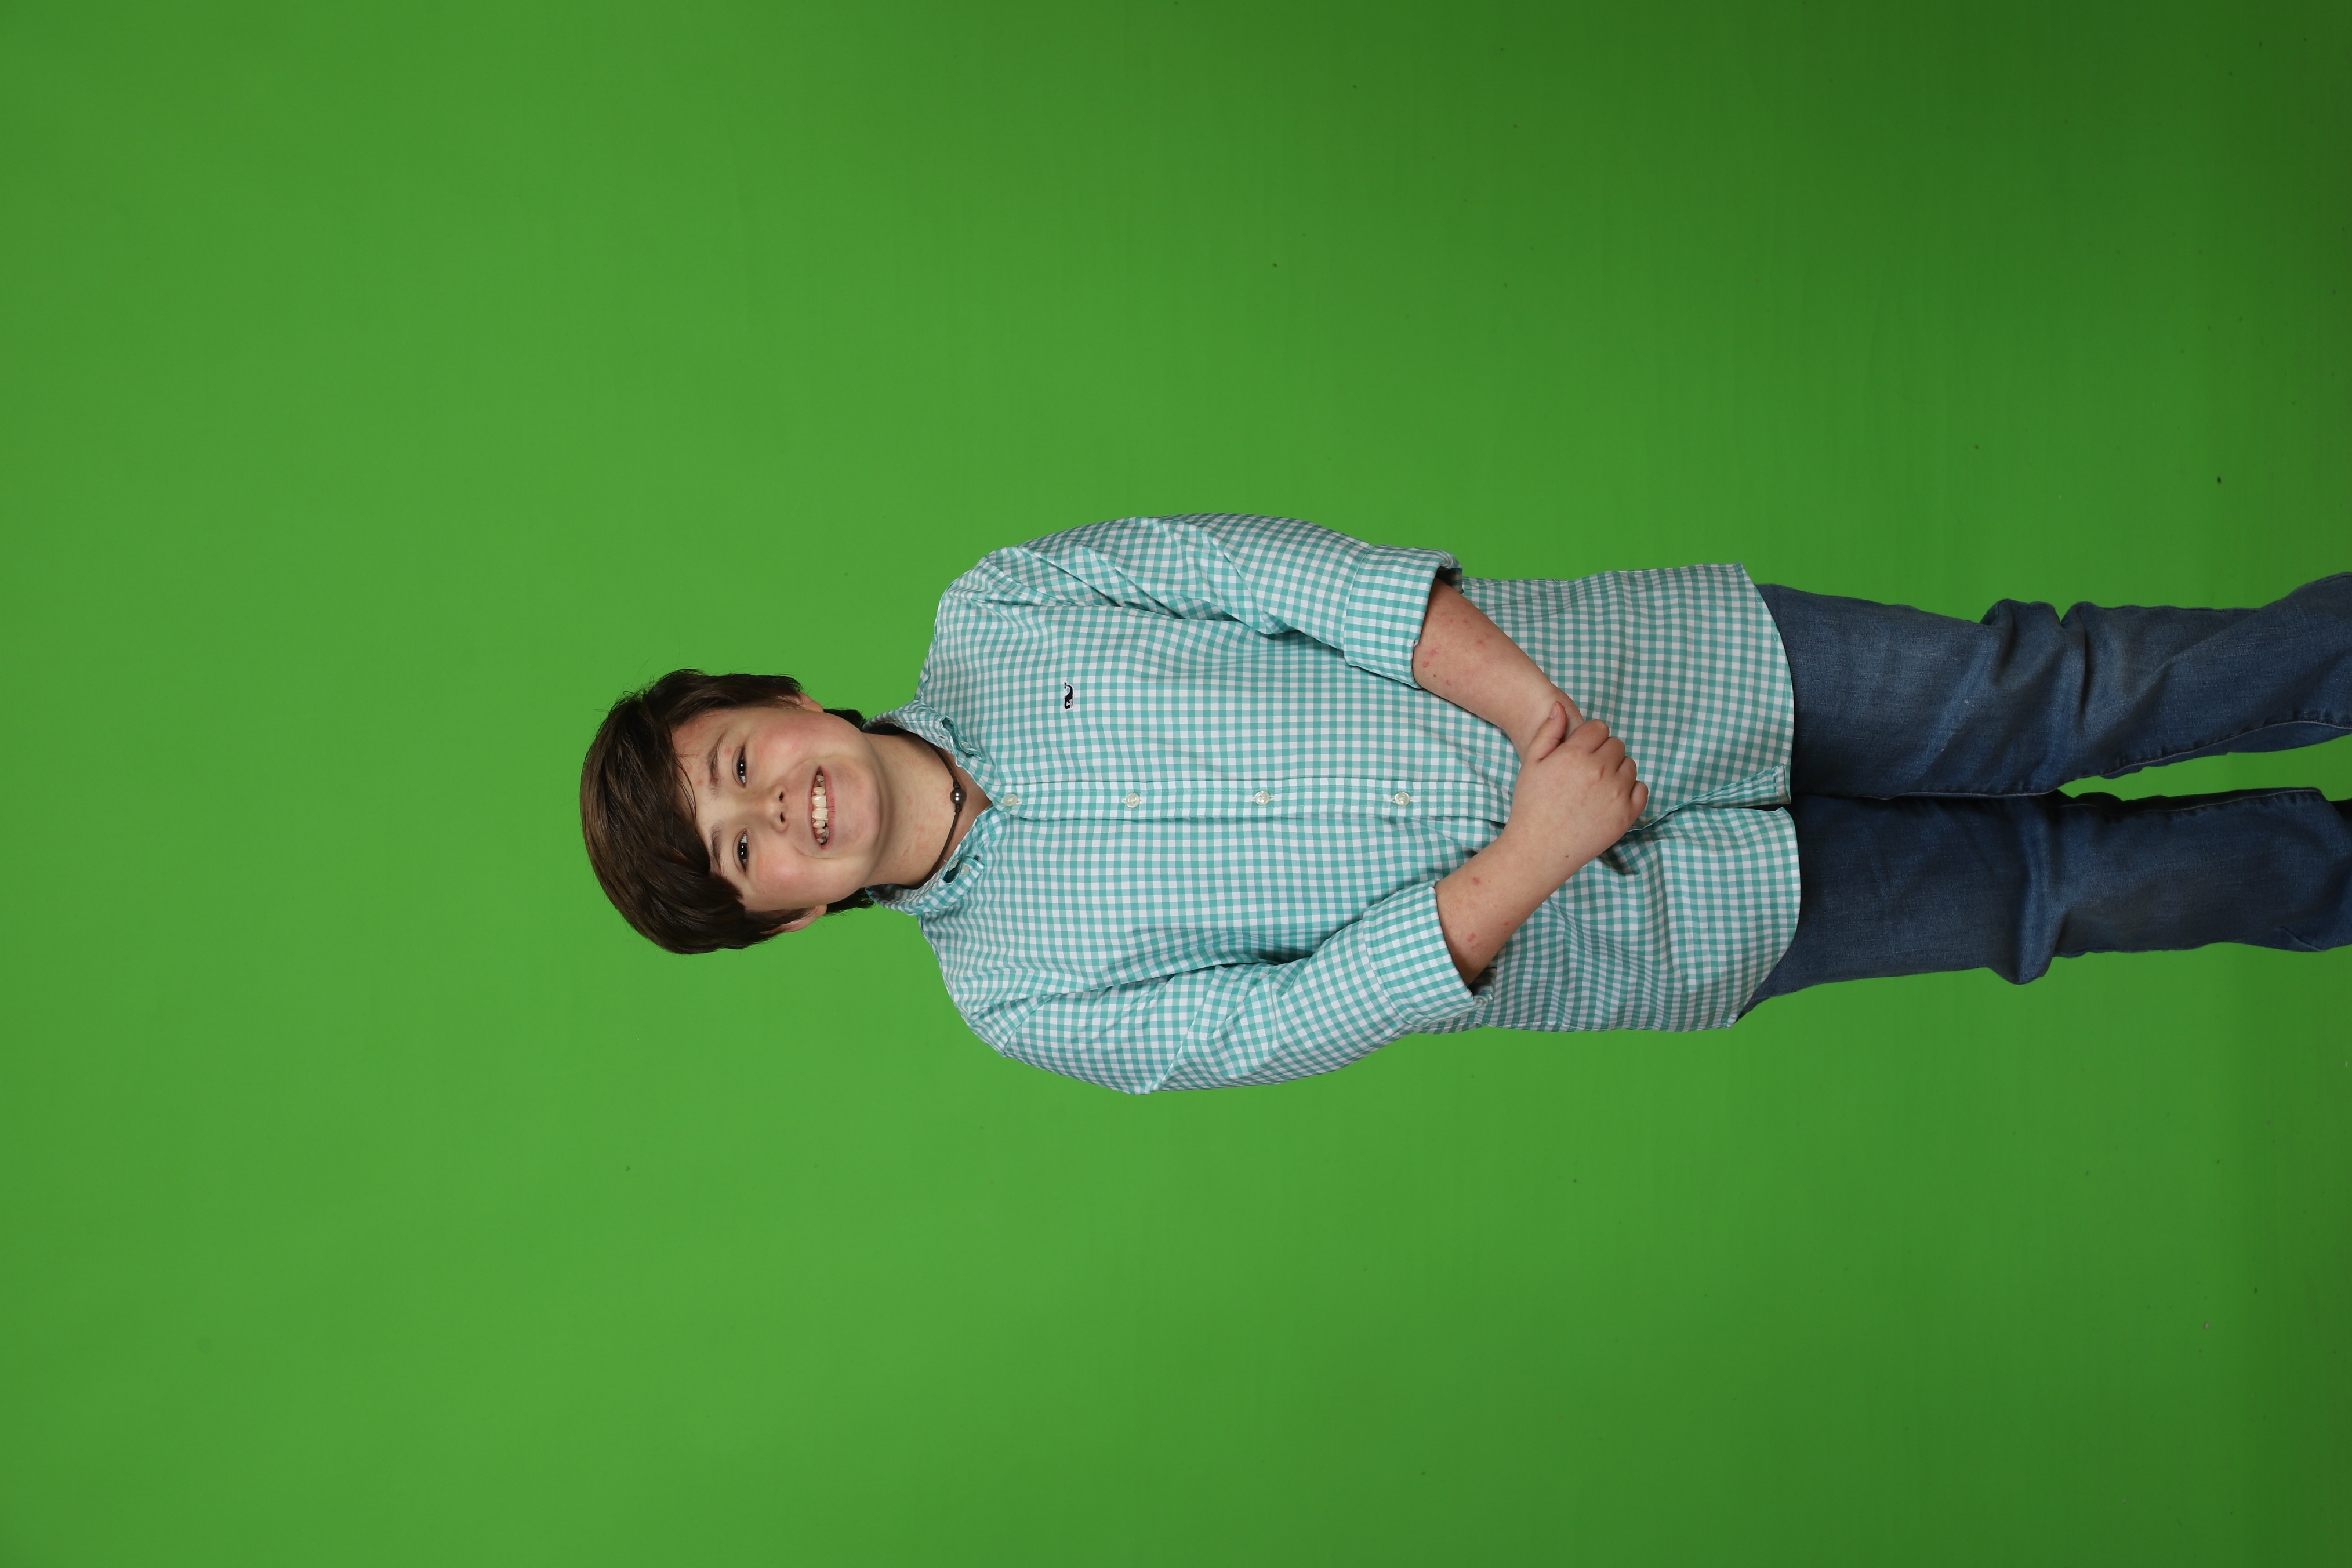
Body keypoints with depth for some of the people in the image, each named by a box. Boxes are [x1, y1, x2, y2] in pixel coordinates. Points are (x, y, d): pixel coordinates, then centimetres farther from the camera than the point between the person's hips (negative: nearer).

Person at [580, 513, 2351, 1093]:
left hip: (1610, 667, 2)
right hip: (1632, 930, -1)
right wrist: (1526, 859, -23)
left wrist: (1522, 696, -22)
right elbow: (1290, 1019, -11)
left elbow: (1249, 561, -11)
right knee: (2046, 887, 2)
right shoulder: (1023, 990, -7)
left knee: (2026, 698, -1)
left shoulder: (992, 618, -5)